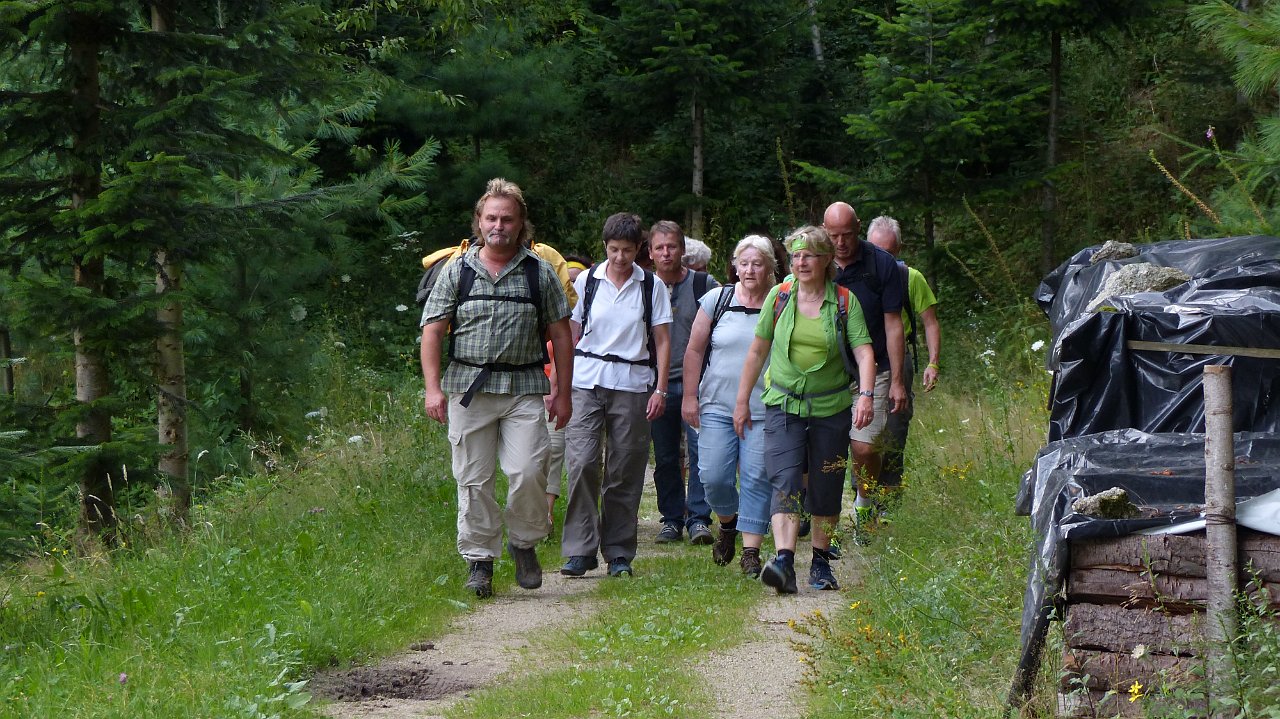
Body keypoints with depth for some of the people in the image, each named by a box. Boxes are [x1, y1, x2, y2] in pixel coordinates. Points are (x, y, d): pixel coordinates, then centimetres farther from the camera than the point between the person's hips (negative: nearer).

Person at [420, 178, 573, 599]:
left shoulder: (540, 273, 7)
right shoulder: (457, 271, 7)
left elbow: (561, 335, 9)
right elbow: (433, 330, 5)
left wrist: (562, 391, 5)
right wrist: (433, 388, -4)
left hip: (525, 389, -1)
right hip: (468, 387, 1)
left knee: (528, 471, -12)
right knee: (474, 479, 1)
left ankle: (523, 543, 11)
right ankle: (478, 558, 11)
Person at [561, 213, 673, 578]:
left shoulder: (652, 287, 6)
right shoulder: (587, 281, 7)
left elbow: (662, 341, 7)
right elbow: (570, 334, 11)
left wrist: (660, 389, -2)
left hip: (632, 385, 0)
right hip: (586, 382, 0)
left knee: (625, 472, 2)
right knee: (581, 462, -12)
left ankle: (619, 553, 11)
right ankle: (580, 550, -8)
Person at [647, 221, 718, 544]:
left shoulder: (704, 285, 1)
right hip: (658, 383, 2)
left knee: (700, 449, -11)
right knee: (664, 456, 6)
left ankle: (698, 518, -5)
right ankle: (672, 518, 16)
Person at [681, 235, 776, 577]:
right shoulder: (716, 300, 4)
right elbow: (695, 349, 8)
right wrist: (690, 395, 3)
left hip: (764, 410, -1)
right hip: (718, 405, 1)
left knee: (757, 478, -4)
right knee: (713, 476, -3)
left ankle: (751, 550, 4)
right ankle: (728, 522, 28)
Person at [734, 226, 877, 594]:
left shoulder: (845, 300, -2)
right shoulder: (779, 296, 2)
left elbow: (864, 352, -8)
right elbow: (757, 350, 10)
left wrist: (866, 395, -24)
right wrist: (742, 401, 11)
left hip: (831, 408, 0)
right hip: (784, 404, 0)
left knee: (826, 488, 8)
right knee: (785, 481, -16)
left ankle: (821, 561, 24)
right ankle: (784, 560, -28)